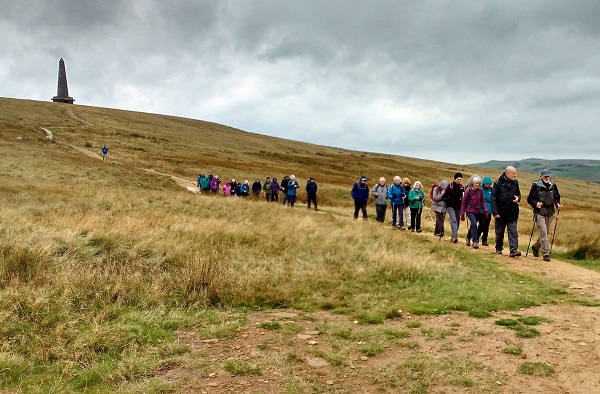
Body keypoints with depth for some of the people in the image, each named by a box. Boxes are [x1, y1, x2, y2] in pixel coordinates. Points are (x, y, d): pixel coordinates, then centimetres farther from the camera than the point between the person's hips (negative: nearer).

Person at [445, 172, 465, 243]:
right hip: (451, 206, -4)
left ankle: (454, 236, 19)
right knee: (453, 220, -17)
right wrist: (446, 201, -9)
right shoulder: (450, 186, -4)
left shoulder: (462, 187, 5)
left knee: (457, 221, 8)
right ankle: (455, 236, -25)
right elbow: (445, 196, 1)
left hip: (458, 207, 4)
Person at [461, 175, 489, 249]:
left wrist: (485, 210, -8)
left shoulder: (480, 190, -3)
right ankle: (475, 242, -14)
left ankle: (468, 238, 38)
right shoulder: (468, 190, -12)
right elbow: (464, 202, -6)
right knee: (474, 224, -19)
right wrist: (462, 214, -6)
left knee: (473, 225, 14)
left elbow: (483, 201, 3)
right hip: (470, 210, -4)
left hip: (478, 211, 4)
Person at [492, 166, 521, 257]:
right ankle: (499, 249, 27)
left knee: (513, 232, -6)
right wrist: (495, 212, -14)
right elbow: (493, 199, -8)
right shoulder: (498, 183, -6)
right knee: (499, 232, 11)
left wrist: (518, 198, -5)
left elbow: (518, 194, 21)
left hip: (512, 213, 3)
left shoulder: (515, 183, 7)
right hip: (501, 213, -2)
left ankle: (514, 250, -9)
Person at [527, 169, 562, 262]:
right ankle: (546, 253, -7)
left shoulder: (553, 185, 6)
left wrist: (558, 204, -2)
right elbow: (530, 199, -3)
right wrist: (535, 204, -22)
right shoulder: (536, 185, -6)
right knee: (543, 233, -12)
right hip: (539, 213, -5)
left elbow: (557, 197, 18)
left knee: (545, 233, 12)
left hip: (550, 213, 5)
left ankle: (536, 247, 36)